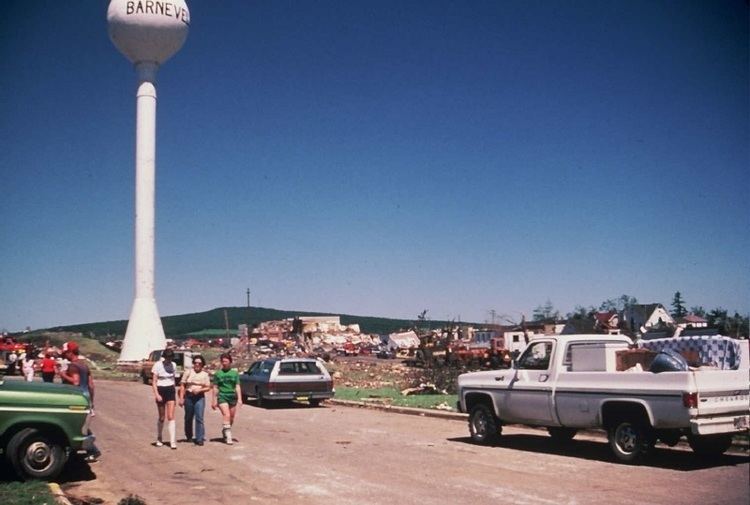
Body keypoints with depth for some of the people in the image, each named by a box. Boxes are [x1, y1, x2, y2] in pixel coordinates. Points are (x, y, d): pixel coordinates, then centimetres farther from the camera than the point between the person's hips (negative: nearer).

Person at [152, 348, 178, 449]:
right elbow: (154, 381, -10)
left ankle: (173, 441, -10)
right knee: (162, 417, 7)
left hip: (170, 391, 3)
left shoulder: (173, 365, 4)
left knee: (171, 417, -7)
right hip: (161, 391, -3)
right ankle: (159, 439, 28)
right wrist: (156, 394, -20)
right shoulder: (157, 365, -9)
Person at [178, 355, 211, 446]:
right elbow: (182, 385, 2)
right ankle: (189, 436, 28)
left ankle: (199, 439, -7)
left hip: (200, 397, -1)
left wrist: (199, 390, -13)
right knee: (188, 418, 10)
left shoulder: (205, 374, 6)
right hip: (189, 396, 1)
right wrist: (181, 398, -4)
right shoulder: (188, 372, 3)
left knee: (199, 418, -10)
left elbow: (208, 388, 5)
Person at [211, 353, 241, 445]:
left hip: (233, 397, 3)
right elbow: (215, 388, 6)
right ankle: (228, 437, -19)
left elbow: (237, 387, 6)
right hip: (222, 397, -3)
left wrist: (239, 399, -1)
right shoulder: (218, 373, 4)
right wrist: (214, 400, 2)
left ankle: (224, 432, 29)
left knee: (231, 418, 8)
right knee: (226, 415, -18)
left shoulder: (235, 373, 8)